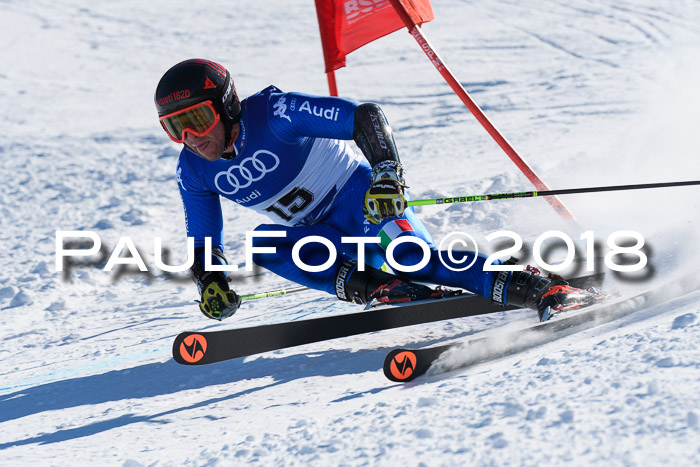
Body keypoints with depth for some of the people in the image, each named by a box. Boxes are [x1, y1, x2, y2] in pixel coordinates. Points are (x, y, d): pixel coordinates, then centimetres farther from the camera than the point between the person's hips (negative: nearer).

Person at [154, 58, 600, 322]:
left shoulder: (273, 114, -25)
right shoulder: (194, 172, -5)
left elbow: (365, 117, -27)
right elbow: (204, 241, 7)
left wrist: (387, 174, -41)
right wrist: (211, 282, -13)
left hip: (362, 198, -6)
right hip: (320, 237, 6)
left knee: (410, 255, -33)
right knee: (263, 244, -24)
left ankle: (541, 289, -38)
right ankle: (371, 286, -26)